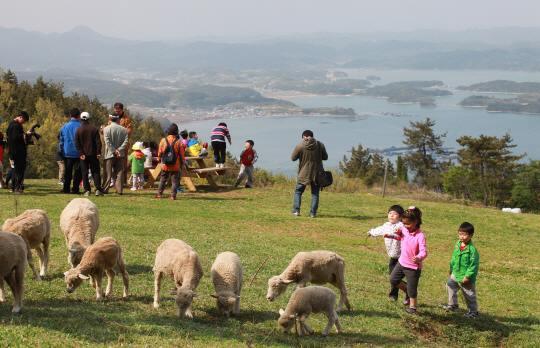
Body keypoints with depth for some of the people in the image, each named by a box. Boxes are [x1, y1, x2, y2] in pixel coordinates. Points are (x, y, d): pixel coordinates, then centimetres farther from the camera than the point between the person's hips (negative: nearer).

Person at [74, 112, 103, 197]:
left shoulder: (78, 130, 0)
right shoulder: (94, 129, -1)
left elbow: (77, 143, -5)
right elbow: (98, 141, -4)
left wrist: (81, 154, -6)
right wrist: (98, 152, -2)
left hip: (83, 155, 0)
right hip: (93, 154, 0)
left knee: (84, 173, 5)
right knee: (95, 172, 4)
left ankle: (87, 190, 2)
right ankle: (98, 189, -7)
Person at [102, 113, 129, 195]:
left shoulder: (106, 129, -5)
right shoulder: (123, 129, 3)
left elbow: (107, 142, -14)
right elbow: (126, 140, -6)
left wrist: (114, 151, -11)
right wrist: (119, 150, -9)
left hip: (110, 154, -2)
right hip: (120, 155, 2)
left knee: (107, 173, 4)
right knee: (119, 173, 6)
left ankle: (105, 189, 6)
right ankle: (119, 190, 4)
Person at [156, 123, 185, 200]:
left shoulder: (163, 140, -5)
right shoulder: (179, 142, -9)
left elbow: (160, 152, 6)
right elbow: (182, 154, -4)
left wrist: (159, 159, 24)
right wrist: (183, 162, 10)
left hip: (165, 165, 2)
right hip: (175, 165, -2)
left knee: (163, 179, 16)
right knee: (174, 180, 4)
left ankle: (159, 194, 19)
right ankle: (173, 196, 1)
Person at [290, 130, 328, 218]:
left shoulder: (299, 146, -9)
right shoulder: (320, 145, -3)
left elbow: (293, 158, 0)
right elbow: (325, 157, 7)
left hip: (303, 174, -2)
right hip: (316, 173, 2)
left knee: (298, 192, 13)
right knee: (315, 193, 10)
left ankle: (296, 211, 6)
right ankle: (313, 213, 7)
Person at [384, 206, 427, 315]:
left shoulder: (420, 236, -24)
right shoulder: (404, 230, -3)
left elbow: (424, 252, -29)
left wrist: (419, 258, -51)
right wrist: (392, 236, 2)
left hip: (413, 266, -7)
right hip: (402, 262, 7)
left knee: (412, 289, 2)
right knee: (393, 279, 15)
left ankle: (413, 308, 17)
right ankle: (407, 289, 34)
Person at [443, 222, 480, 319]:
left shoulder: (472, 249, -24)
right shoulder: (457, 244, -2)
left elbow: (474, 264, -21)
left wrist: (467, 276, -21)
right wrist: (452, 267, 18)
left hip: (466, 277, -7)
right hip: (456, 274, 7)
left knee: (469, 294, 6)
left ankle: (473, 311, 24)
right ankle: (453, 305, 26)